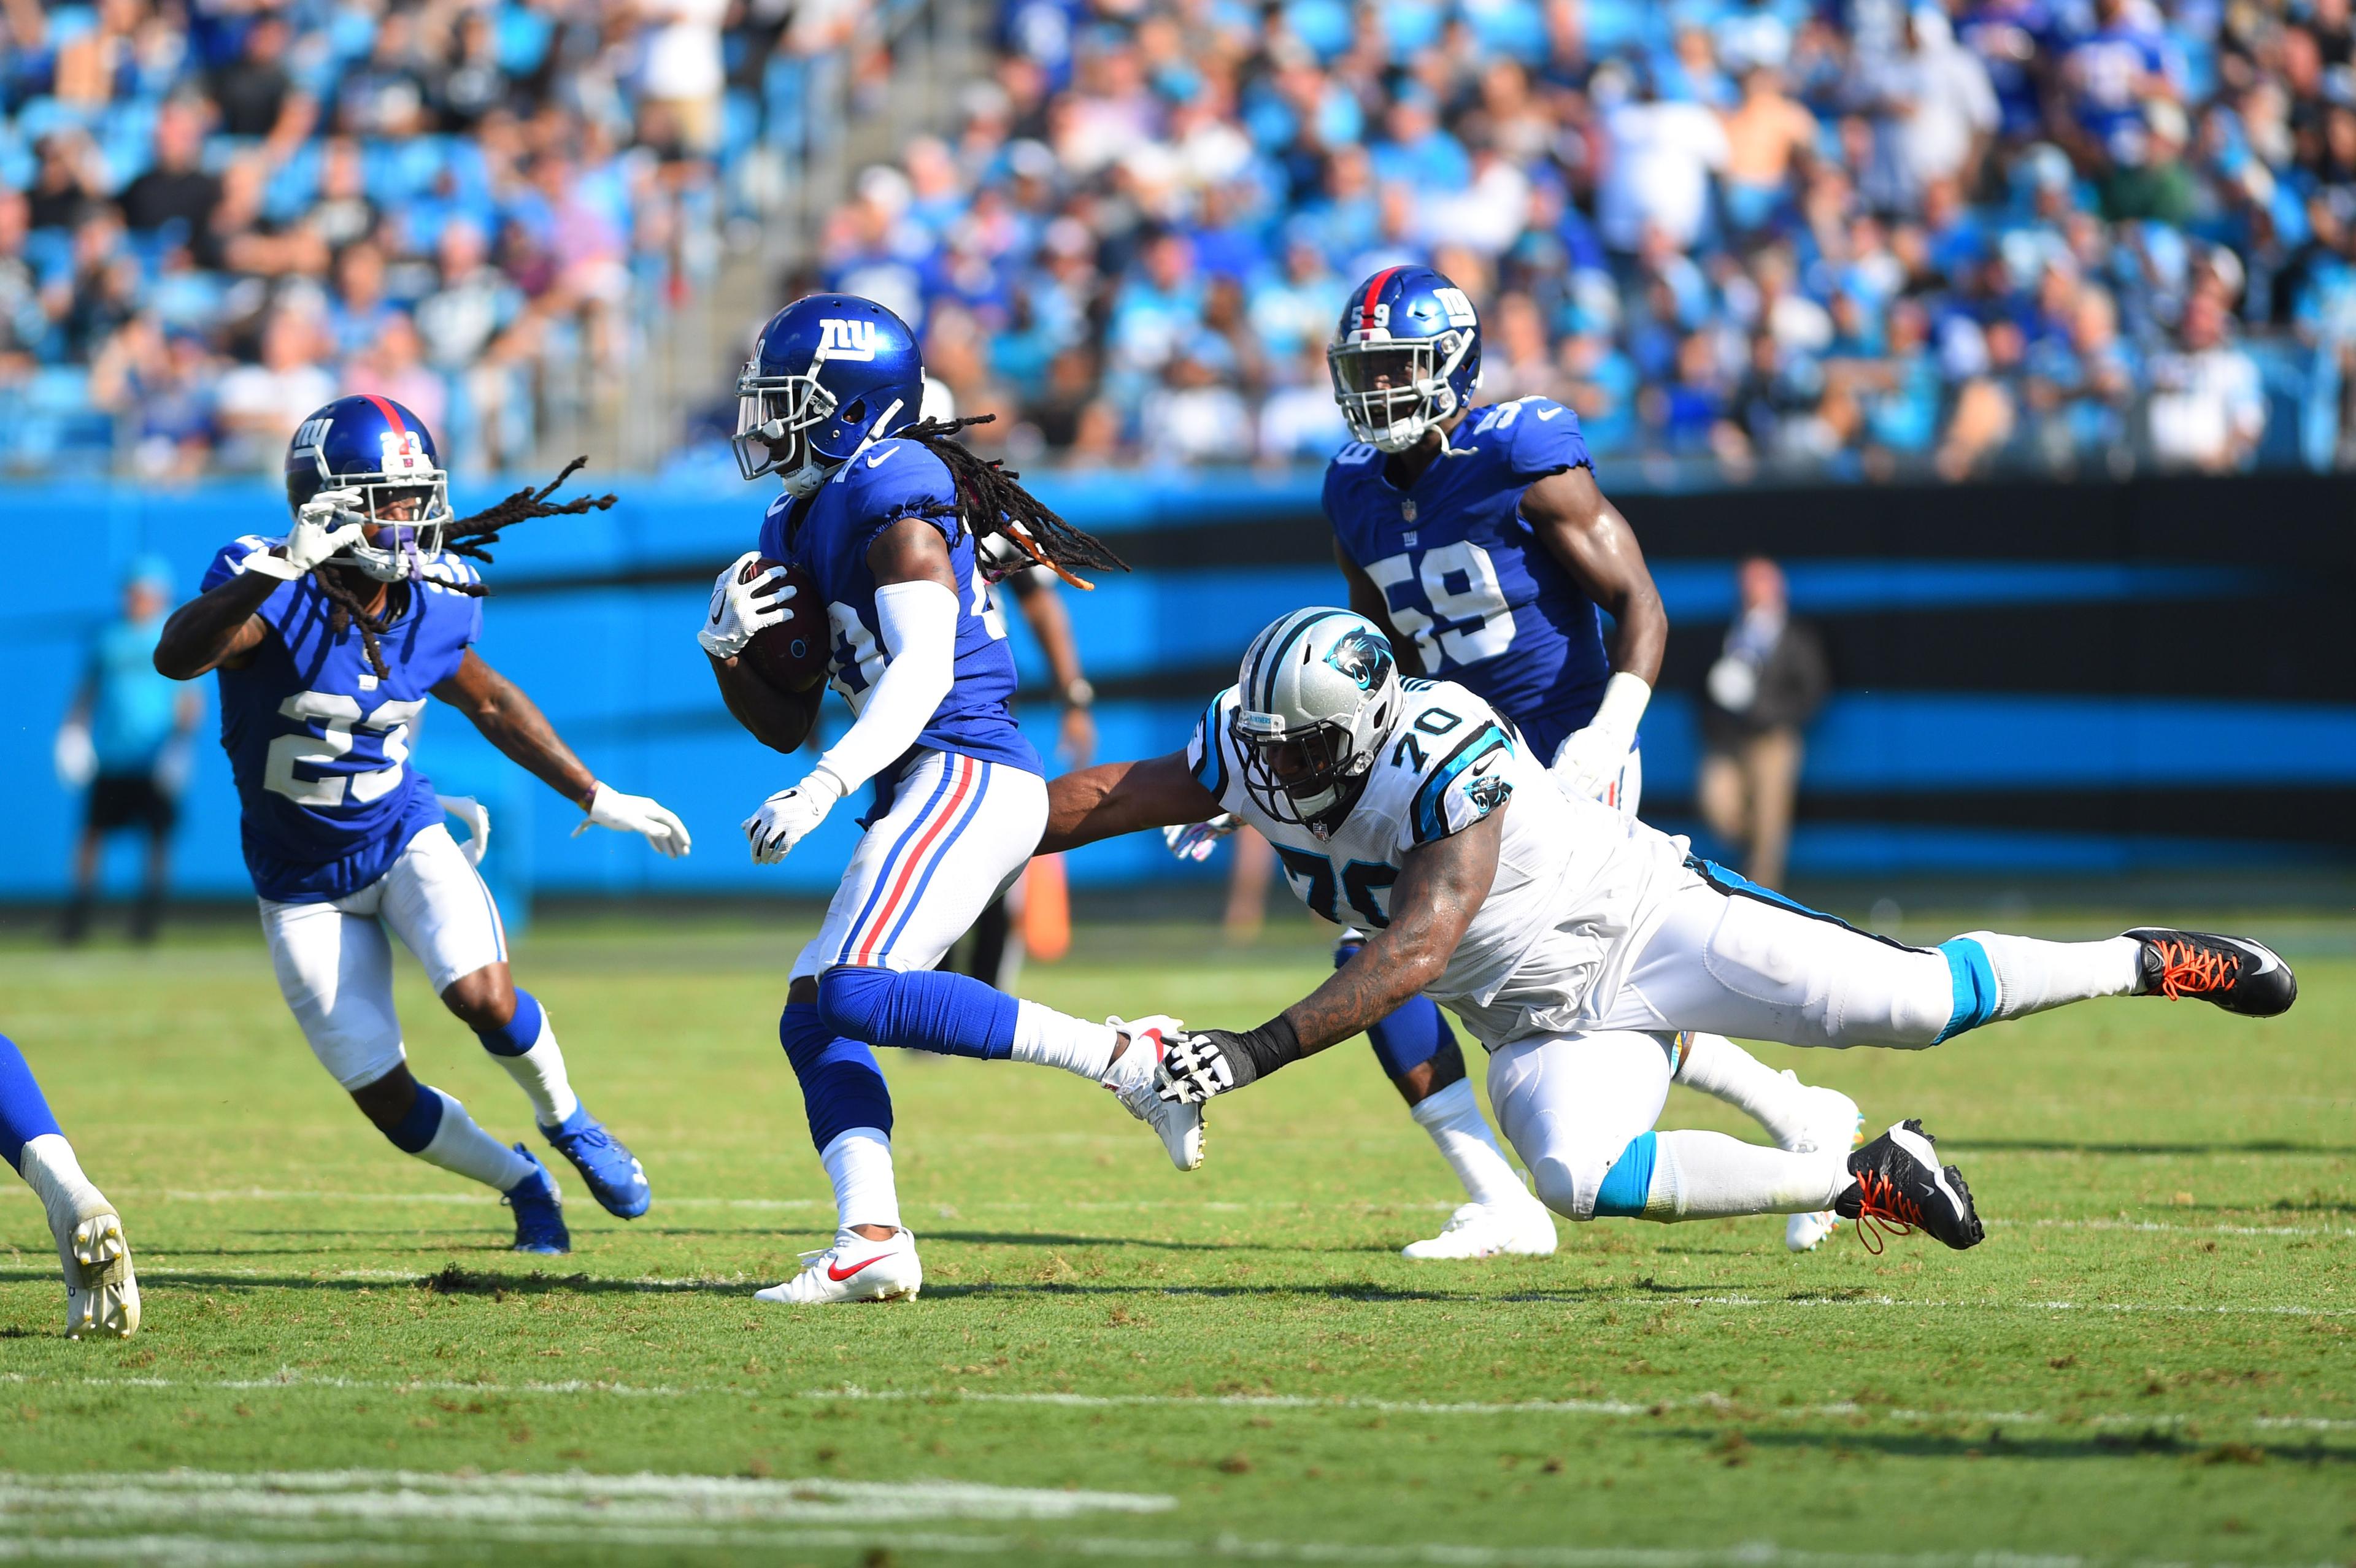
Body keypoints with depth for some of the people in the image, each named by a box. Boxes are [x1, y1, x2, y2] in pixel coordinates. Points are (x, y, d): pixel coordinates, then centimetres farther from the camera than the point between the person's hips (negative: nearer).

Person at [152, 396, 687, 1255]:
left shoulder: (433, 606, -10)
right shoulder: (274, 594, -25)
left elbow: (490, 702, 11)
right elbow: (176, 656, -45)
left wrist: (597, 799, 14)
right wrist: (279, 571, -58)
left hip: (403, 832, 2)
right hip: (306, 881, -2)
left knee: (484, 995, -25)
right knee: (388, 1102, -2)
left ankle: (564, 1121, 7)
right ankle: (522, 1183, 28)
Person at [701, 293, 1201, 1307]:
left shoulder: (890, 491, -9)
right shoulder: (798, 525, 20)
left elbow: (923, 669, -19)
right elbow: (786, 725, 23)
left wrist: (825, 787, -27)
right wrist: (727, 647, 4)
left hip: (963, 777, -10)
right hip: (937, 792, 10)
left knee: (856, 994, -23)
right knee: (813, 1019, 3)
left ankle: (1120, 1059, -22)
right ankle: (872, 1242, -8)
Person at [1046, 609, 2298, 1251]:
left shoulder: (1451, 768, -29)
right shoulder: (1247, 752, -7)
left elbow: (1414, 955, -35)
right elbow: (1104, 798, 3)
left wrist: (1258, 1053, -40)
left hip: (1645, 921, -6)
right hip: (1548, 1021, 6)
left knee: (1908, 1004, -16)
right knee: (1578, 1179, -23)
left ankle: (2150, 963, 8)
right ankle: (1865, 1183, -8)